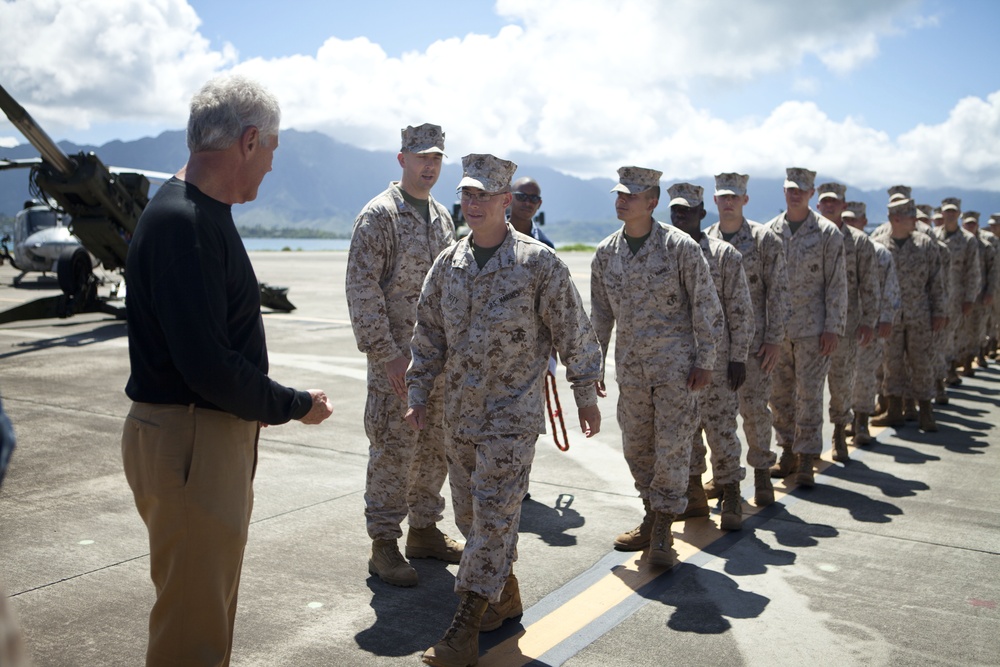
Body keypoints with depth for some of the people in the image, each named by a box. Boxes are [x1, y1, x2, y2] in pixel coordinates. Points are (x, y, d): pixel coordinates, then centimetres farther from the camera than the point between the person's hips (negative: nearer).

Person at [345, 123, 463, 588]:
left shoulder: (442, 216, 14)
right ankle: (383, 545, 11)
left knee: (435, 446, 13)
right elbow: (362, 289, -15)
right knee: (393, 450, -2)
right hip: (395, 357, -7)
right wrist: (385, 352, -19)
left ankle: (424, 530, 28)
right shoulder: (379, 214, -9)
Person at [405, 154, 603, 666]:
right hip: (459, 413, 6)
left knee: (494, 515, -5)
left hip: (512, 414, -6)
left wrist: (585, 395, -1)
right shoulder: (448, 264, 5)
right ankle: (505, 596, 33)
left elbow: (573, 332, -4)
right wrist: (418, 393, 9)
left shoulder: (538, 263, -10)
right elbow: (429, 334, 12)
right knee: (469, 512, 14)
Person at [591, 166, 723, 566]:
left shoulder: (680, 247, -8)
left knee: (673, 445, -4)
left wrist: (704, 362, -9)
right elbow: (600, 315, 13)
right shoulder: (606, 253, 6)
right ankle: (652, 518, 30)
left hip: (675, 362, -5)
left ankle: (662, 530, 9)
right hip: (630, 365, 5)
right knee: (636, 446, 11)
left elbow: (706, 307, -5)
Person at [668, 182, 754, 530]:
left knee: (720, 427, 0)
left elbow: (741, 312, -3)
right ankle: (693, 495, 24)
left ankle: (731, 498, 14)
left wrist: (738, 357, -8)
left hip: (715, 359, -4)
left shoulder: (725, 254, -3)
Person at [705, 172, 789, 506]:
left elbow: (778, 291, -5)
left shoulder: (764, 239, -3)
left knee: (754, 407, -2)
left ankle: (762, 474, 15)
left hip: (752, 339, -3)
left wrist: (774, 339, -10)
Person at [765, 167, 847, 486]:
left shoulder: (828, 232, -2)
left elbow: (837, 283, -4)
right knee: (779, 394, 10)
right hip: (776, 327, 4)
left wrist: (833, 328, -10)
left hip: (812, 328, -4)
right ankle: (788, 452, 24)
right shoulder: (770, 231, 7)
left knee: (809, 394, -2)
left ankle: (806, 459, 7)